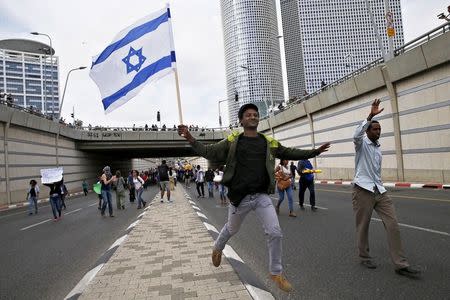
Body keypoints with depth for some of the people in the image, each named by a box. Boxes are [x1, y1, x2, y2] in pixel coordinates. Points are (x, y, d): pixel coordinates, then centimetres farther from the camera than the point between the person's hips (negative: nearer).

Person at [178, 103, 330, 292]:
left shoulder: (269, 142, 4)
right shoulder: (232, 141, -3)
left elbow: (290, 153, 15)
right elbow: (209, 152, -4)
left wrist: (314, 152, 13)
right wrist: (190, 139, -15)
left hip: (262, 196, 2)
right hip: (239, 198, -1)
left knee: (275, 233, -4)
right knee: (231, 229, 20)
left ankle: (276, 273, 18)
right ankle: (217, 249, 53)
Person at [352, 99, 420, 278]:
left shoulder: (378, 147, 16)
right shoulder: (361, 144, -4)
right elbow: (357, 135, -30)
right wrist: (370, 116, -34)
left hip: (380, 191, 6)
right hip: (363, 190, -6)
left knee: (392, 224, -2)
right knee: (363, 226, 5)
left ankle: (400, 264, 3)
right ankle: (364, 257, 24)